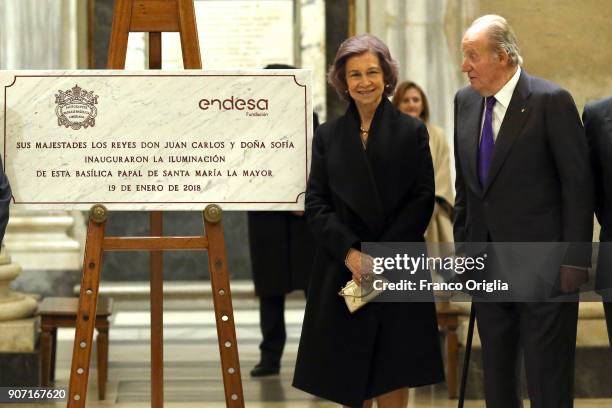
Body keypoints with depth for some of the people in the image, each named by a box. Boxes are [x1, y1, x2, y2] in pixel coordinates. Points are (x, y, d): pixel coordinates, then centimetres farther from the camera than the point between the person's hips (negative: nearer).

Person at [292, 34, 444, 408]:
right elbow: (316, 204, 3)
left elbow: (423, 200, -2)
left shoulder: (412, 132, 3)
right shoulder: (328, 136, 8)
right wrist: (349, 253, -12)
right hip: (342, 272, 2)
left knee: (393, 377, -4)